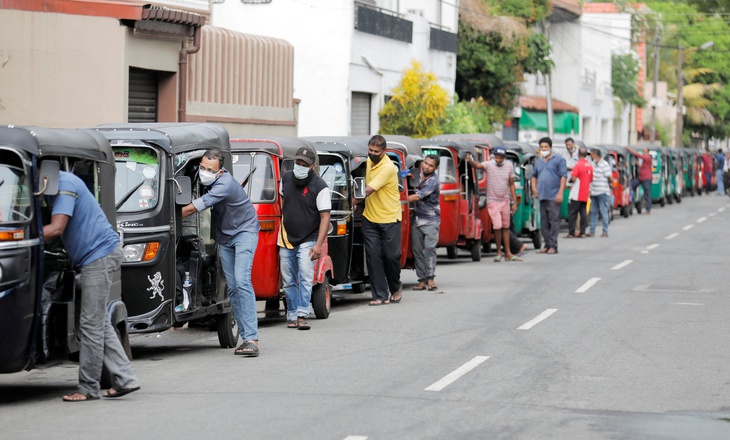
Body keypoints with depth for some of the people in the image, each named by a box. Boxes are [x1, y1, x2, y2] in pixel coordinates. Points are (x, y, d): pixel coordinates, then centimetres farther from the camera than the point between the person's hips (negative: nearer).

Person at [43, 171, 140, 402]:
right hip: (99, 255, 10)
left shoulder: (65, 184, -16)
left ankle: (88, 388, -2)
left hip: (99, 255, -10)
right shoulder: (58, 184, 14)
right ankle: (125, 379, 13)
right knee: (99, 323, 12)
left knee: (90, 324, -6)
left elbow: (56, 229, -24)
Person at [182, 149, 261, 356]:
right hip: (224, 237, 8)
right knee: (232, 287, 1)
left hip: (244, 232, -8)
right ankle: (248, 337, 3)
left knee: (242, 282, -21)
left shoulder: (224, 185, -29)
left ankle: (252, 338, -27)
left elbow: (192, 209, -27)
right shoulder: (204, 180, -5)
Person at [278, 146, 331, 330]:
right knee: (288, 281, 7)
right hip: (286, 239, 5)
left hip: (307, 241, -5)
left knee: (305, 277, -17)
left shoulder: (320, 186, -14)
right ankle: (292, 315, 16)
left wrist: (319, 244, -22)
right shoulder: (286, 178, 2)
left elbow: (325, 216, -15)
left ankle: (302, 315, -19)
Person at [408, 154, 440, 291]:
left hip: (430, 219, -7)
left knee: (429, 248, -15)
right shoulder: (419, 176, 11)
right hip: (416, 219, 7)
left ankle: (430, 278, -15)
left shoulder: (433, 182, -13)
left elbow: (417, 197, -18)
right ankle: (422, 280, 3)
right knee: (417, 249, 2)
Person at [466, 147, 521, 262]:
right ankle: (498, 252, 4)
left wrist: (515, 202, 5)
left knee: (506, 227, 11)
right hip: (493, 201, -4)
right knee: (497, 226, -12)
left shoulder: (509, 166, 2)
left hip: (505, 201, 4)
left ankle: (508, 253, 17)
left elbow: (511, 184, 7)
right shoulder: (489, 165, -10)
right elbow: (478, 165, -31)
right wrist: (470, 161, -53)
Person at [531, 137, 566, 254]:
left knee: (554, 221, -8)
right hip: (542, 196, 6)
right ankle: (547, 245, 12)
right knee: (544, 222, 7)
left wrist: (560, 192, -14)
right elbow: (534, 176, 31)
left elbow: (563, 176, -5)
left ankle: (553, 246, -9)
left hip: (553, 196, -6)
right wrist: (534, 188, 12)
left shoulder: (558, 160, 1)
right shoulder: (538, 162, 19)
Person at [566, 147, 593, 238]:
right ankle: (582, 232, 7)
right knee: (583, 212, 10)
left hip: (576, 194, -6)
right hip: (585, 194, 6)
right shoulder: (589, 166, 8)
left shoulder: (578, 164, -14)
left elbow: (573, 178, -18)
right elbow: (591, 179, 15)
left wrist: (570, 180, 3)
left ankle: (571, 233, -4)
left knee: (572, 213, -2)